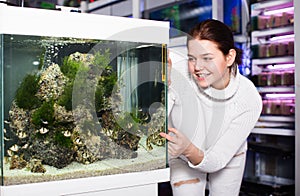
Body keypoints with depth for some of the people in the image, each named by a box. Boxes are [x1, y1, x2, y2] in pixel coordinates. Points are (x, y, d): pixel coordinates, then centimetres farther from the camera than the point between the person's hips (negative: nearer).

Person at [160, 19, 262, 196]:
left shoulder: (250, 99, -29)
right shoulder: (177, 79, -32)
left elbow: (217, 160, -29)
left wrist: (189, 149, -49)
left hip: (228, 157, 1)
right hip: (183, 161, -1)